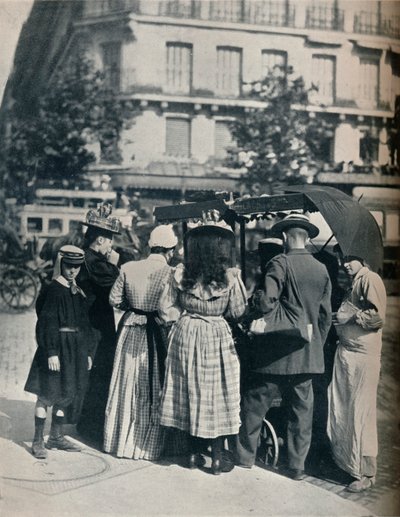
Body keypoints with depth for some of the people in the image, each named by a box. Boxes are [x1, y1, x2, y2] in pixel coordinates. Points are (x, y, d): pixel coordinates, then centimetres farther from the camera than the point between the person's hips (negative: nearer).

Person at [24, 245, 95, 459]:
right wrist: (51, 352, -20)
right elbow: (47, 323, -14)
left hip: (76, 349, 7)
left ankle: (56, 436, 23)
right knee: (47, 393, -3)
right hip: (57, 346, -7)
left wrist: (88, 352, 14)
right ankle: (38, 440, 5)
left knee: (66, 393, 12)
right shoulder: (54, 290, -9)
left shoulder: (79, 293, 12)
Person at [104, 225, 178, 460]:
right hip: (157, 335, -3)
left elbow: (114, 300, 1)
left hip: (131, 332, 3)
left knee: (127, 386, 14)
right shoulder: (171, 273, -14)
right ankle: (148, 445, 16)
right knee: (154, 389, 8)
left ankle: (121, 440, 24)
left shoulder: (128, 268, -3)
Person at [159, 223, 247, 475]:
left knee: (191, 391, 13)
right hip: (217, 339, -2)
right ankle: (218, 457, 13)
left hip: (186, 335, 3)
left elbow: (166, 309, -2)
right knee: (216, 393, 7)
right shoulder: (229, 276, -12)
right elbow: (237, 311, -5)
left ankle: (194, 453, 22)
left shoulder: (180, 274, -5)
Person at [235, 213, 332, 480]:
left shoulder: (280, 263, -12)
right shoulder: (322, 270, 5)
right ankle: (297, 466, 20)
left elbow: (267, 302, -23)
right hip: (309, 354, 5)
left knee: (254, 405, 9)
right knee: (302, 411, 13)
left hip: (277, 352, -5)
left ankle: (245, 456, 18)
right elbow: (325, 315, 10)